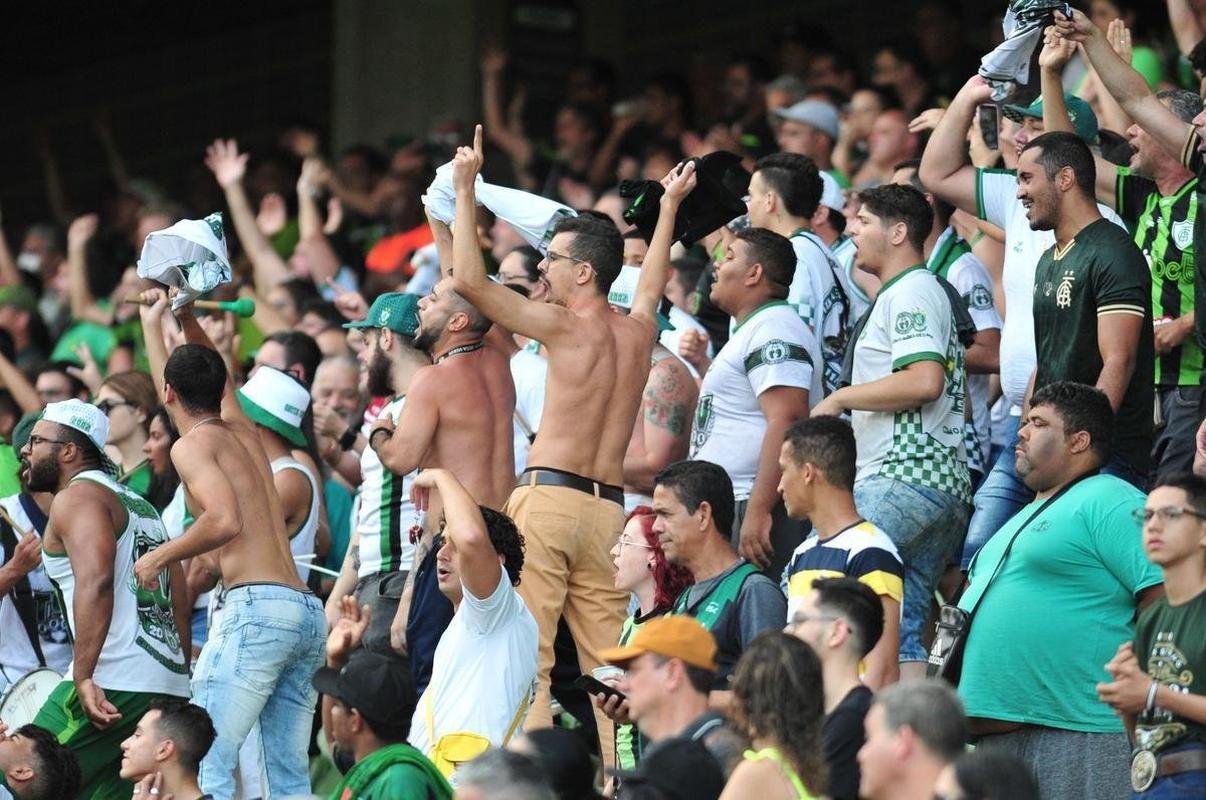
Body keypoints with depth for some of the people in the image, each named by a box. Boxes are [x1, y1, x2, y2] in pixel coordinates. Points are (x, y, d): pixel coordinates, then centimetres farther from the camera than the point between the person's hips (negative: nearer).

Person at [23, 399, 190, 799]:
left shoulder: (76, 498, -4)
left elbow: (96, 581, -20)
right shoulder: (137, 503, 25)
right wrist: (179, 673, 25)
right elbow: (180, 601, 24)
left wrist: (83, 677, -24)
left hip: (112, 683, -9)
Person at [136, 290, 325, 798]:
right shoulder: (243, 433, 22)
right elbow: (214, 380, 44)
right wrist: (174, 319, 48)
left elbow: (225, 521, -18)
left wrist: (160, 557, -6)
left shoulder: (194, 444, 0)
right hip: (309, 613, 8)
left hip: (256, 607, -8)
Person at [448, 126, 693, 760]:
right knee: (608, 663, 6)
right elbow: (652, 282, 38)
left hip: (550, 495, -7)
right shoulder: (638, 331, 14)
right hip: (609, 509, 7)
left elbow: (468, 280, -9)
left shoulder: (564, 325, -5)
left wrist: (465, 189, -1)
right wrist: (669, 206, 52)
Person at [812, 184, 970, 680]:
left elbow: (925, 380, -21)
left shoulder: (909, 293, -6)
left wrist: (841, 398, -10)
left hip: (905, 480, -11)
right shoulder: (921, 292, 26)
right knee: (899, 629, 5)